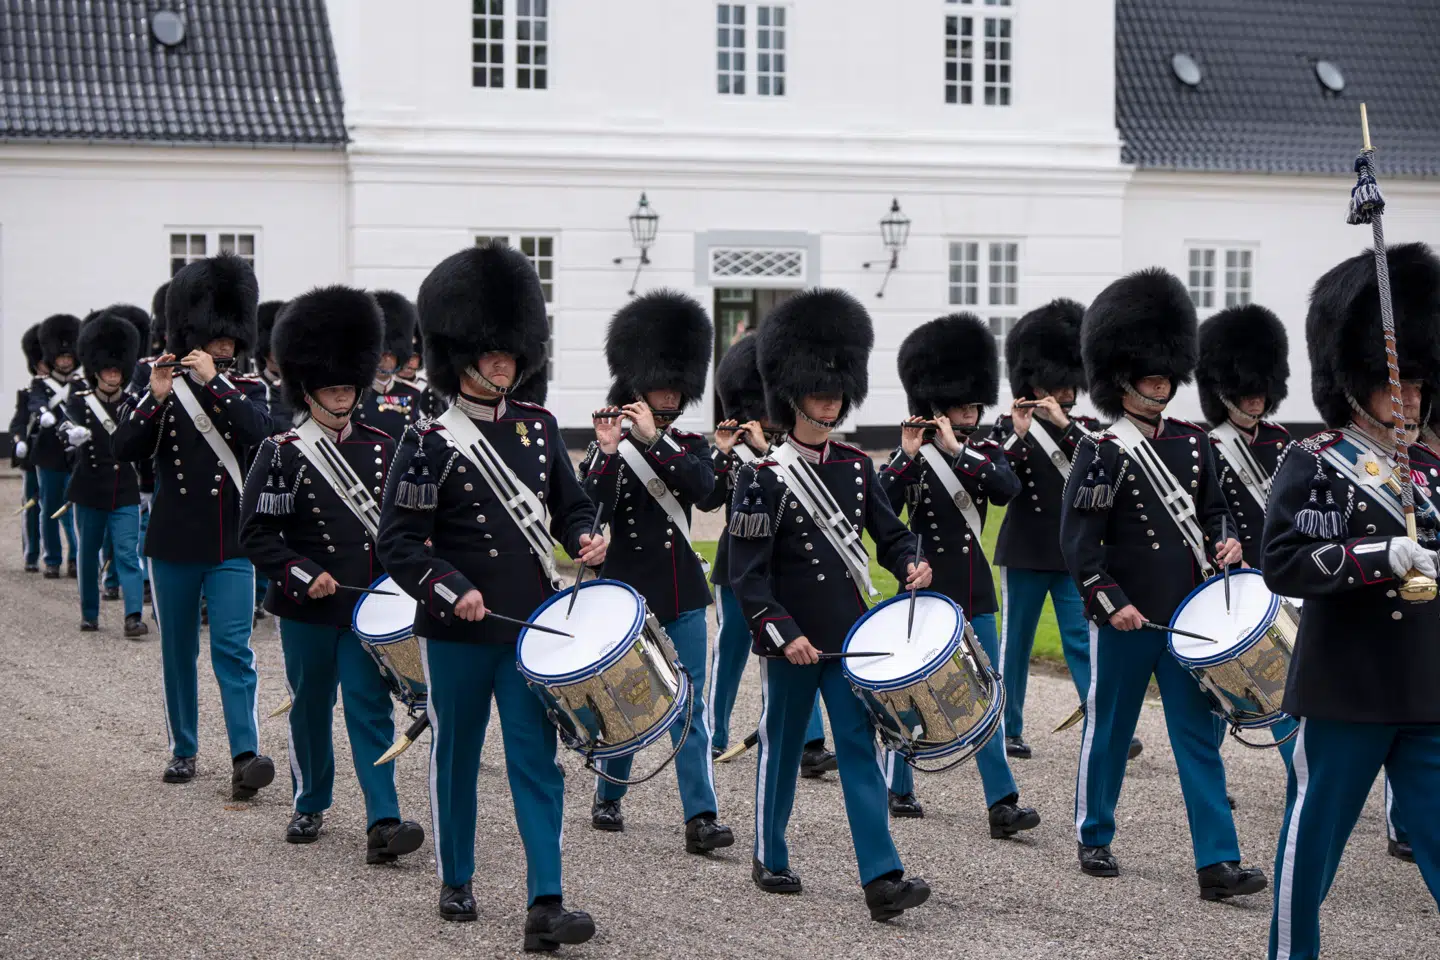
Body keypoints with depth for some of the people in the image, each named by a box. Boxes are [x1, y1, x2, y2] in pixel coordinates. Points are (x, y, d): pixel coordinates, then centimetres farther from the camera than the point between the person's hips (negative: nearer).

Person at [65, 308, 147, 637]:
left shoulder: (133, 405, 4)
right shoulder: (79, 402, -1)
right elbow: (70, 426, -18)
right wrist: (74, 434, -39)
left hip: (125, 493, 0)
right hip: (89, 492, 0)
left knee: (128, 553, -8)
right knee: (89, 554, 10)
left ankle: (134, 616, -13)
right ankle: (89, 613, 23)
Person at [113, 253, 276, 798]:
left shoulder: (248, 390, 5)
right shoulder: (163, 389, 2)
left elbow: (259, 433, -16)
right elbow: (125, 450, -10)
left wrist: (213, 382, -24)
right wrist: (157, 398, -23)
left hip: (232, 542, -1)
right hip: (174, 543, 1)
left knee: (233, 647, -9)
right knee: (178, 648, 10)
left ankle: (245, 757, -17)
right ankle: (182, 750, 22)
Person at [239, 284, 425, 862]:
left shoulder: (382, 450, 6)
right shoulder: (282, 454, -4)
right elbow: (256, 533, -6)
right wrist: (303, 576, -16)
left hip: (371, 608, 2)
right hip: (308, 610, -2)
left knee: (371, 710, -4)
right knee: (310, 707, 11)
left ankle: (383, 823, -10)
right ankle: (310, 805, 29)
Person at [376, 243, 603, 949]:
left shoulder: (539, 428, 6)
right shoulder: (430, 442, -8)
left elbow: (571, 506, 17)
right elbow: (399, 542, -10)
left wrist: (585, 539, -4)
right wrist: (451, 590, -22)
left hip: (532, 626, 3)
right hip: (457, 631, -3)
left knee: (536, 760, -2)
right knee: (455, 756, 11)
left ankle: (545, 905, -4)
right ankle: (456, 882, 28)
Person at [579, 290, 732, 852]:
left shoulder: (689, 446, 8)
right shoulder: (608, 449, -3)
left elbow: (702, 487, -14)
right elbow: (590, 515, -16)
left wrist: (654, 439, -22)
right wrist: (607, 455, -27)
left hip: (681, 594, 3)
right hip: (628, 591, -3)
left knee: (690, 706, -3)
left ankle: (701, 819, -8)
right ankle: (607, 799, 27)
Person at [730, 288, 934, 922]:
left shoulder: (856, 467, 7)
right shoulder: (763, 474, -9)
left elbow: (888, 533, 16)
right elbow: (747, 571, -12)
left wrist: (909, 565, -6)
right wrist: (782, 633, -19)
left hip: (849, 632, 4)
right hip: (790, 639, -4)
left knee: (859, 748, -2)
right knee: (782, 746, 10)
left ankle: (882, 878, -8)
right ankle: (770, 860, 27)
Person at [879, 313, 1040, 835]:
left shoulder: (984, 453, 6)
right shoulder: (912, 458, -6)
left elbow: (1007, 489, -16)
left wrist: (956, 448, -25)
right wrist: (906, 457, -28)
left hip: (975, 591, 4)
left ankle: (1002, 803, -4)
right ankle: (897, 789, 23)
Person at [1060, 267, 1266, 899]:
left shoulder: (1192, 443, 9)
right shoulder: (1101, 454, -7)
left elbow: (1211, 509, 21)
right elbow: (1078, 539, -10)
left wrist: (1223, 542, 0)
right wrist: (1109, 602, -17)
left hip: (1189, 614, 4)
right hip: (1126, 618, -4)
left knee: (1200, 734, 0)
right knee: (1109, 730, 8)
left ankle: (1217, 863, -3)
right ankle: (1094, 838, 26)